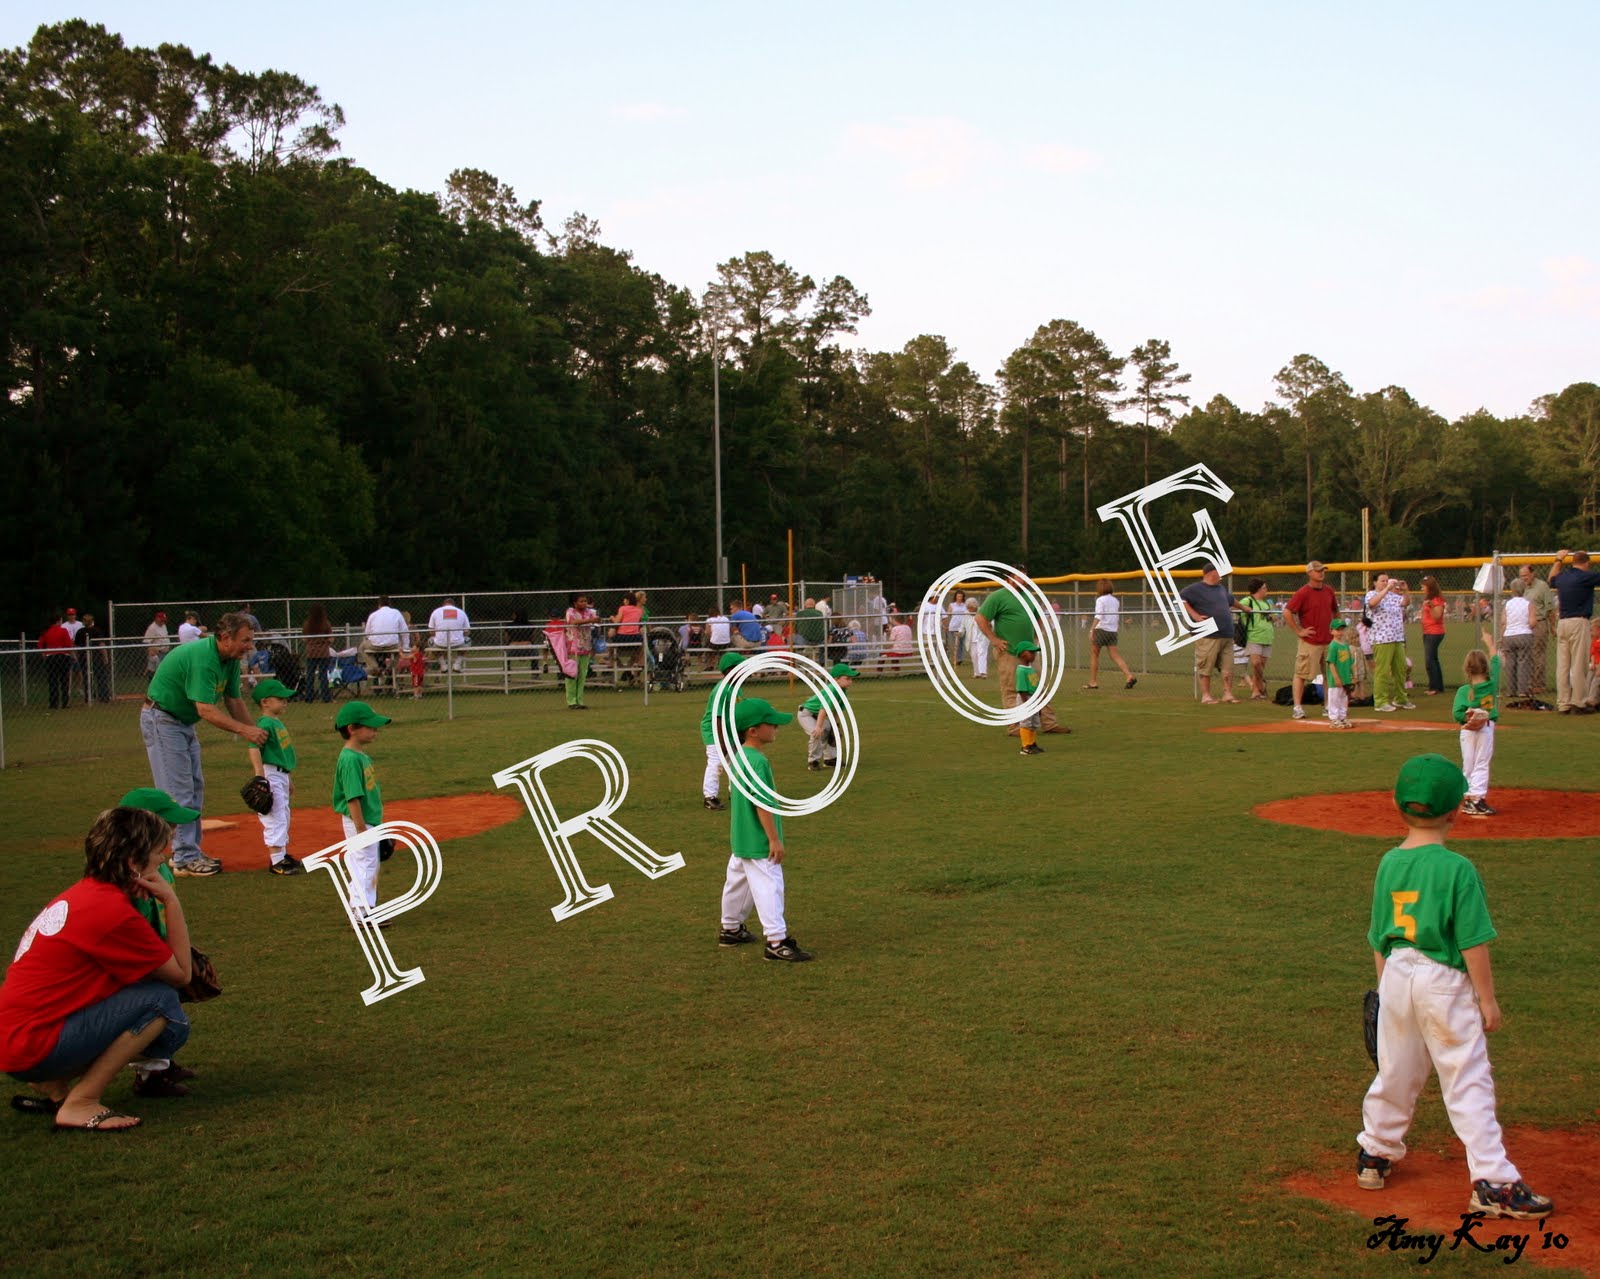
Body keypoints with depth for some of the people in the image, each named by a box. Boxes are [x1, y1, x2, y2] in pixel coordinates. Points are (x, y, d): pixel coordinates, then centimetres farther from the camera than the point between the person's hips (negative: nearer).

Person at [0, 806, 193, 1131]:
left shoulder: (81, 893, 11)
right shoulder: (113, 910, -19)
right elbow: (180, 974, -8)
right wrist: (171, 901, -6)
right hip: (33, 1049, -9)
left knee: (172, 1028, 12)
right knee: (162, 1001, -15)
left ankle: (51, 1086, 11)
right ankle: (80, 1105, -11)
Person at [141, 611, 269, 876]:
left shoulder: (230, 659, -1)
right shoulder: (202, 658, -30)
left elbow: (234, 701, 7)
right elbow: (206, 710, -34)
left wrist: (255, 735, 1)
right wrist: (244, 730, -35)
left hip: (183, 722, 10)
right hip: (161, 720, -10)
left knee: (195, 787, 13)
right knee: (179, 792, -9)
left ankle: (189, 852, 21)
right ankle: (185, 859, -5)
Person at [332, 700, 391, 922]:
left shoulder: (362, 755, 10)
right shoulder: (350, 759, -20)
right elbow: (353, 797, -23)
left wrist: (378, 820, 22)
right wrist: (361, 828, -24)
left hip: (371, 820, 10)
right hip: (358, 821, -10)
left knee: (371, 863, 17)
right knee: (365, 863, -4)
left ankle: (367, 906, 27)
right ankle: (361, 909, 2)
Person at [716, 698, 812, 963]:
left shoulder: (739, 756, 7)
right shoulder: (757, 761, -23)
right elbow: (762, 804, -24)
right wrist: (774, 840, -20)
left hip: (742, 839, 10)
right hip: (759, 842, -10)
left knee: (738, 880, 21)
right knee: (768, 887, -7)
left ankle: (731, 930, 35)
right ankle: (777, 942, -6)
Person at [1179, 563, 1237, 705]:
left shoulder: (1222, 588, 20)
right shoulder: (1196, 588, -6)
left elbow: (1230, 600, 40)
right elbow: (1180, 598, -14)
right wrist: (1194, 615, -17)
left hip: (1227, 635, 7)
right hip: (1208, 636, -7)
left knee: (1228, 667, 5)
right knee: (1206, 667, -3)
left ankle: (1228, 694, 11)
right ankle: (1206, 696, 2)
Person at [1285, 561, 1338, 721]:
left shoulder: (1329, 591, 9)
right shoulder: (1303, 593, -12)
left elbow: (1335, 610, 26)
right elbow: (1287, 613, -17)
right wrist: (1299, 631, -15)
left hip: (1328, 640, 7)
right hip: (1309, 641, -7)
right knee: (1301, 674, -4)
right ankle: (1297, 707, -2)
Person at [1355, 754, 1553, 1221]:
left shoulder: (1389, 864, 2)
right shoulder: (1457, 869, -15)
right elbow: (1473, 944, -13)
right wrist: (1487, 999, -5)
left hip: (1397, 975, 5)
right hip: (1444, 981, -5)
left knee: (1395, 1072, 19)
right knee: (1469, 1082, -1)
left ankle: (1375, 1153, 31)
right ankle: (1493, 1182, 0)